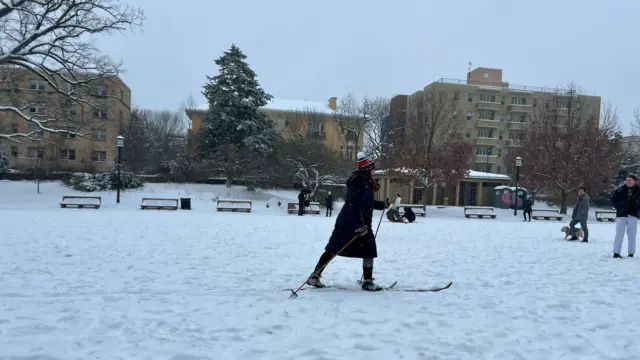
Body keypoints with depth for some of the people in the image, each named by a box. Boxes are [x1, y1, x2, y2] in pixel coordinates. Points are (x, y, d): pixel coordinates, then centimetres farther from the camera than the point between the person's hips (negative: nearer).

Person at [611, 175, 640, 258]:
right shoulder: (620, 190, -2)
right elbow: (613, 199, 7)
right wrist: (619, 207, 0)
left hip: (633, 216, 1)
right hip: (621, 215, -1)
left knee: (632, 235, 5)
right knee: (619, 234, -2)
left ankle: (631, 253, 12)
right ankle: (616, 252, 0)